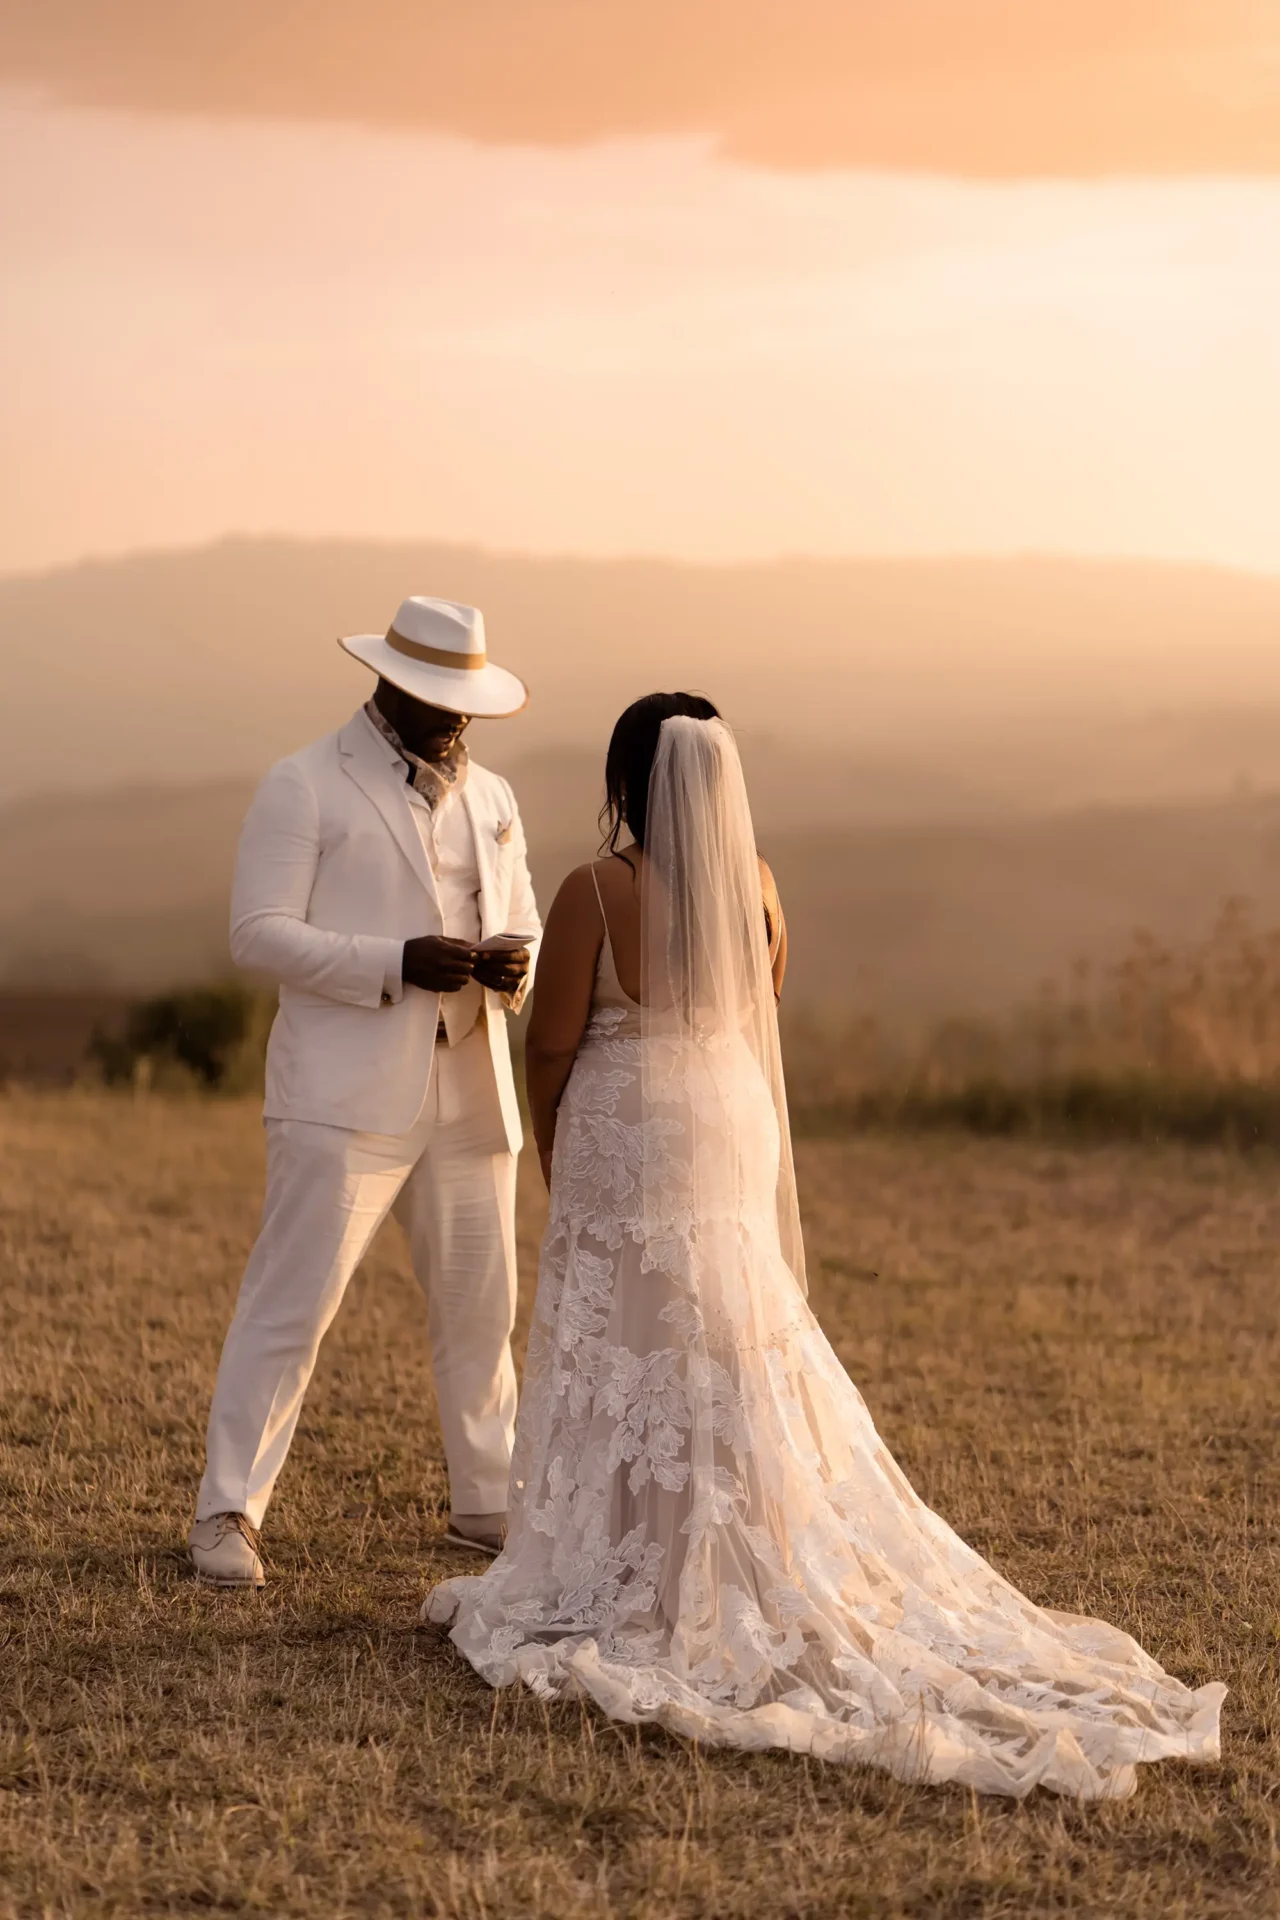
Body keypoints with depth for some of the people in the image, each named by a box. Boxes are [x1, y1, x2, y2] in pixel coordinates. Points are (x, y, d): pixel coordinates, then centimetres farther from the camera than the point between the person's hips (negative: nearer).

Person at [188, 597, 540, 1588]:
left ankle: (488, 1500, 24)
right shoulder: (303, 786, -2)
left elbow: (524, 926, 20)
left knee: (479, 1306, 11)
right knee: (292, 1301, -8)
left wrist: (515, 961, -6)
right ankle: (229, 1514, -3)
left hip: (470, 1094, 6)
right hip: (348, 1095, -6)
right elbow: (259, 934, -10)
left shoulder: (491, 799, 17)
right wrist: (398, 964, -20)